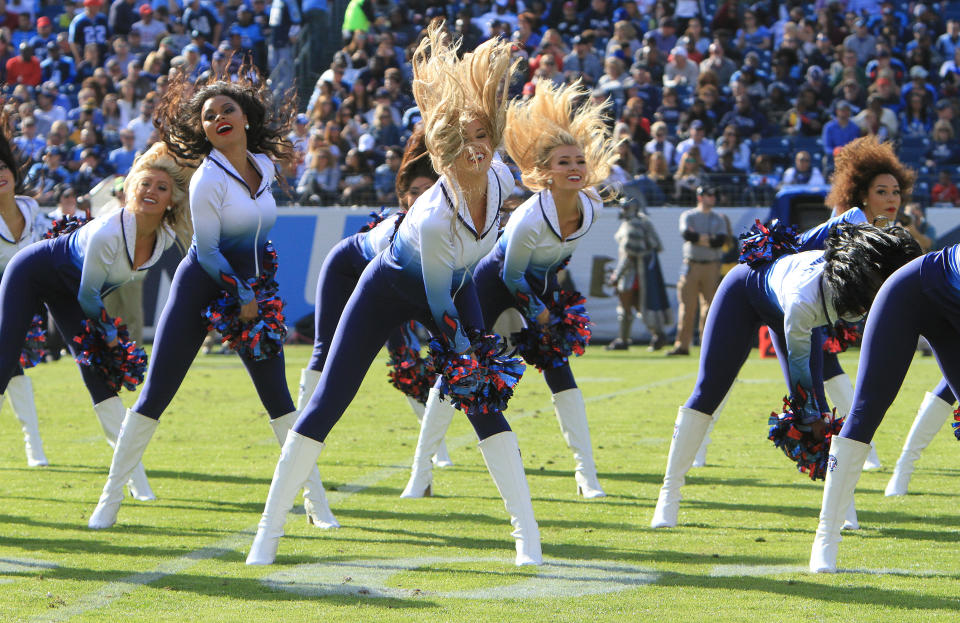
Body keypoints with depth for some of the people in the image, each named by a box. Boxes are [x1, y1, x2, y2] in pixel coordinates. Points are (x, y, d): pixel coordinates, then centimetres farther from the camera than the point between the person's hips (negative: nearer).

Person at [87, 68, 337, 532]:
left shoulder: (265, 165, 5)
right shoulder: (208, 178, -14)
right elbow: (207, 253, -12)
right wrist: (241, 296, -10)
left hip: (249, 288, 5)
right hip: (200, 287, -5)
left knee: (278, 398, 1)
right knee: (154, 396, -5)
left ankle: (315, 501, 8)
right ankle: (110, 499, 3)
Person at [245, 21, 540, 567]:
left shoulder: (499, 178, -22)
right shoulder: (434, 219, -39)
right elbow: (440, 308, -25)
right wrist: (469, 355, -14)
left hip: (455, 287, 5)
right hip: (391, 290, -5)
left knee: (485, 405, -6)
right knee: (327, 405, -5)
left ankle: (528, 536, -3)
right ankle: (269, 532, 2)